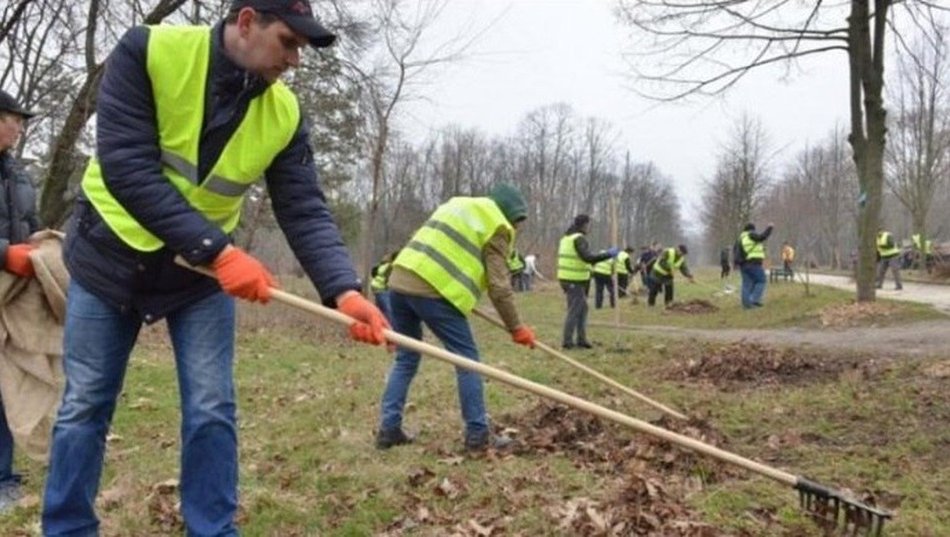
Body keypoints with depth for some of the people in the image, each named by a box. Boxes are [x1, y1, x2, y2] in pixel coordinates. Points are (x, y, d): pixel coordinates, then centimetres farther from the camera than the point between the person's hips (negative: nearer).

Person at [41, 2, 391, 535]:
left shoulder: (285, 114, -12)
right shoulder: (148, 52, -21)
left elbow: (306, 211, -14)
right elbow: (125, 166, -28)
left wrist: (344, 290, -32)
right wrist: (218, 249, -34)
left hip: (202, 270, 2)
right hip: (111, 252, -2)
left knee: (212, 411, -2)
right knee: (85, 406, 7)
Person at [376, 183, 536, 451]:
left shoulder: (459, 205, 28)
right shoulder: (496, 228, 3)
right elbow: (499, 286, -2)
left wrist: (465, 295, 30)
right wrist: (516, 327, 7)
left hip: (401, 280, 8)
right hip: (433, 290, -8)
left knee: (405, 359, 17)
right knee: (467, 360, 3)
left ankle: (389, 429, 15)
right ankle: (478, 434, 6)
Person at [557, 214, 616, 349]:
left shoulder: (566, 237, 16)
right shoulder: (579, 239, -14)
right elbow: (588, 257, -25)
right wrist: (608, 254, -19)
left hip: (566, 278, 10)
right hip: (575, 281, -10)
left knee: (582, 308, 15)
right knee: (574, 311, -3)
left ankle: (581, 339, 18)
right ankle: (567, 341, 1)